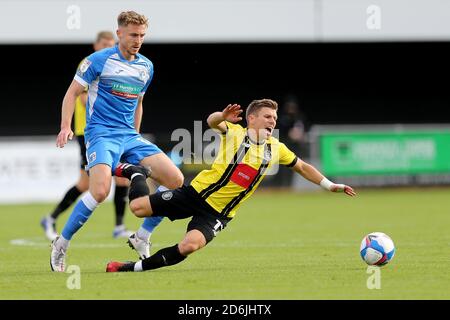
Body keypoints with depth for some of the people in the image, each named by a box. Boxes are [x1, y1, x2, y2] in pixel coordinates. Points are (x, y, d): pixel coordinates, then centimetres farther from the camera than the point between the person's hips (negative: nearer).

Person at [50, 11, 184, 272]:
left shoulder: (146, 66, 13)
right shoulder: (99, 60, -5)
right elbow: (72, 93, -2)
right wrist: (66, 127, -14)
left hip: (129, 136, 6)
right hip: (101, 133, -6)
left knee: (175, 180, -6)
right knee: (100, 190, -29)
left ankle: (141, 238, 8)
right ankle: (61, 245, -11)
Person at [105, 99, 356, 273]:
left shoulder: (276, 149, 4)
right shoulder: (235, 132, -9)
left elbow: (302, 167, 18)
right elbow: (212, 122, -30)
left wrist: (329, 185, 13)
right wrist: (223, 117, -54)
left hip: (218, 213, 2)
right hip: (198, 192, -2)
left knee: (190, 245, -27)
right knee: (139, 207, -8)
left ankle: (132, 268, -14)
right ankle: (135, 173, 29)